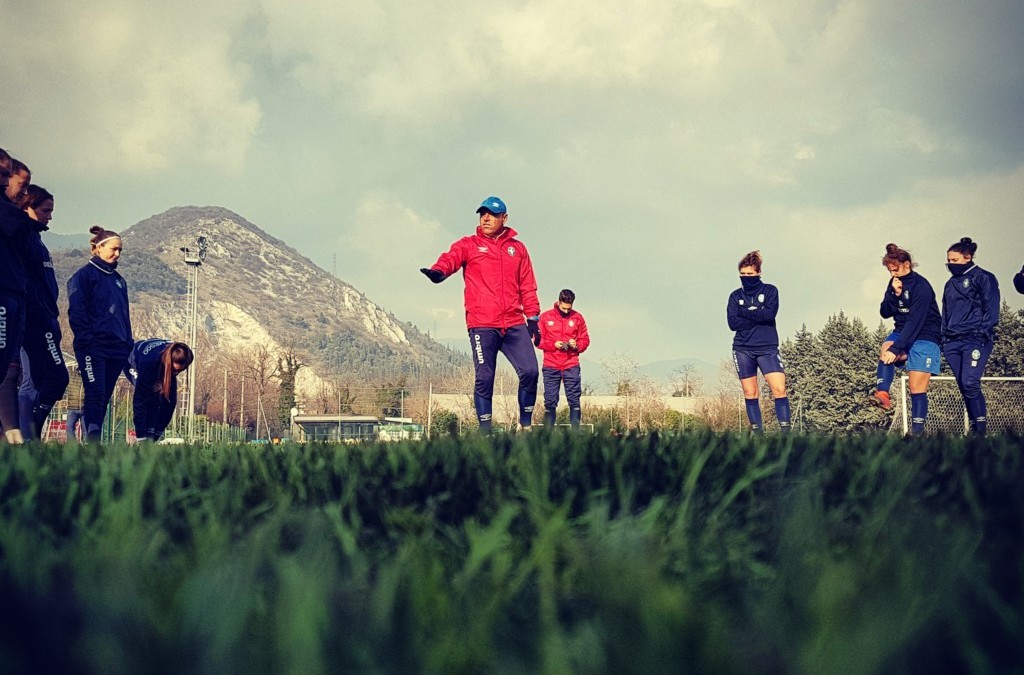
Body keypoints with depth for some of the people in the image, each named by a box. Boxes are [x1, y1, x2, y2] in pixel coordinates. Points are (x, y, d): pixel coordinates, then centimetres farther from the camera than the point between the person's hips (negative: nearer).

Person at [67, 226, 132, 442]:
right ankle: (92, 440, -17)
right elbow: (76, 311, -9)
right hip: (94, 348, -7)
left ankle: (95, 440, 8)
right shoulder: (85, 275, -2)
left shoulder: (118, 279, 21)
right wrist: (86, 339, -17)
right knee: (95, 395, -14)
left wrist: (128, 343, 14)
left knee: (104, 398, 6)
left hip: (117, 349, 7)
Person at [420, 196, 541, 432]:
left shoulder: (517, 248, 16)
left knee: (530, 371, -7)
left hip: (514, 324, 2)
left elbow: (528, 287, 16)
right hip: (482, 325, -2)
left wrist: (533, 318, 9)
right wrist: (439, 271, -36)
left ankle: (526, 425, 7)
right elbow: (451, 257, -13)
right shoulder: (469, 244, 8)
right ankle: (485, 431, 2)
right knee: (484, 378, -5)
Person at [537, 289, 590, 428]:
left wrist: (577, 345, -10)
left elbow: (585, 340, 11)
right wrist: (553, 345, -12)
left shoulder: (577, 318, 7)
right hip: (551, 366, 0)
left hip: (571, 366, 1)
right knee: (550, 401, 0)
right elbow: (539, 340, 4)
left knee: (574, 400, -3)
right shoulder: (545, 317, 4)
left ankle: (576, 431, -1)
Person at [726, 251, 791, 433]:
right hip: (743, 349, 2)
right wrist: (758, 317, -9)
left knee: (779, 389, -15)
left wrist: (745, 312, -5)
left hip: (767, 348, -2)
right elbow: (733, 322, -4)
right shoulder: (736, 296, 9)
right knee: (750, 393, 1)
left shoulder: (770, 291, 5)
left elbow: (770, 313, -13)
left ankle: (785, 430, -15)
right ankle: (757, 432, 6)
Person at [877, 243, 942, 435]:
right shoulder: (895, 283, 4)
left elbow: (915, 321, -24)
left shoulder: (921, 286, -18)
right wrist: (894, 294, -18)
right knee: (885, 351, -25)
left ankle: (917, 430, -15)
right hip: (903, 333, 7)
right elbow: (885, 313, 0)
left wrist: (896, 349, -29)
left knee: (917, 388, -14)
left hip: (924, 338, -7)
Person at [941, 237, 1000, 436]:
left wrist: (984, 333, -15)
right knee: (964, 387, 2)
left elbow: (991, 308, -5)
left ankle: (981, 428, -14)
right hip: (953, 342, 7)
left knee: (970, 384, -18)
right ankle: (974, 427, 5)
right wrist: (944, 337, 16)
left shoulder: (983, 278, 2)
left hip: (975, 339, -7)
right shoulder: (950, 284, 22)